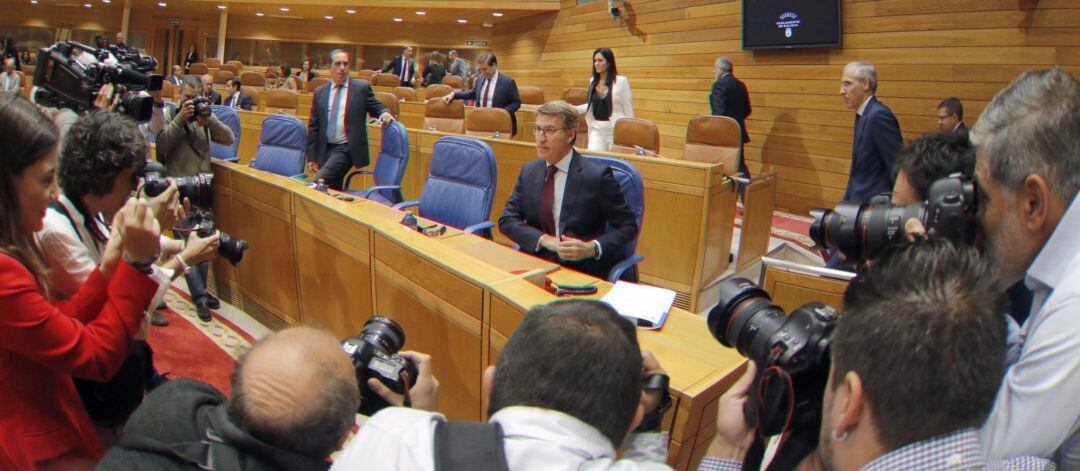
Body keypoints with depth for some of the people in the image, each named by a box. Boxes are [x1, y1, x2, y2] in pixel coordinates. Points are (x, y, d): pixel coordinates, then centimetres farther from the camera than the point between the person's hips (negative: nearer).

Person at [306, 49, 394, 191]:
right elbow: (313, 126, 10)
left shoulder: (361, 88, 1)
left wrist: (384, 113, -21)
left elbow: (376, 108, 6)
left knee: (320, 181, -22)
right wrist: (311, 157, 6)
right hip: (325, 149, 4)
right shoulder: (319, 92, 10)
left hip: (346, 149, -4)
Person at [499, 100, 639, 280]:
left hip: (584, 270, -3)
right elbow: (507, 219, 4)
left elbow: (627, 226, -4)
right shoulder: (529, 171, 8)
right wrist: (544, 240, -13)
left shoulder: (597, 175, -8)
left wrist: (592, 248, -21)